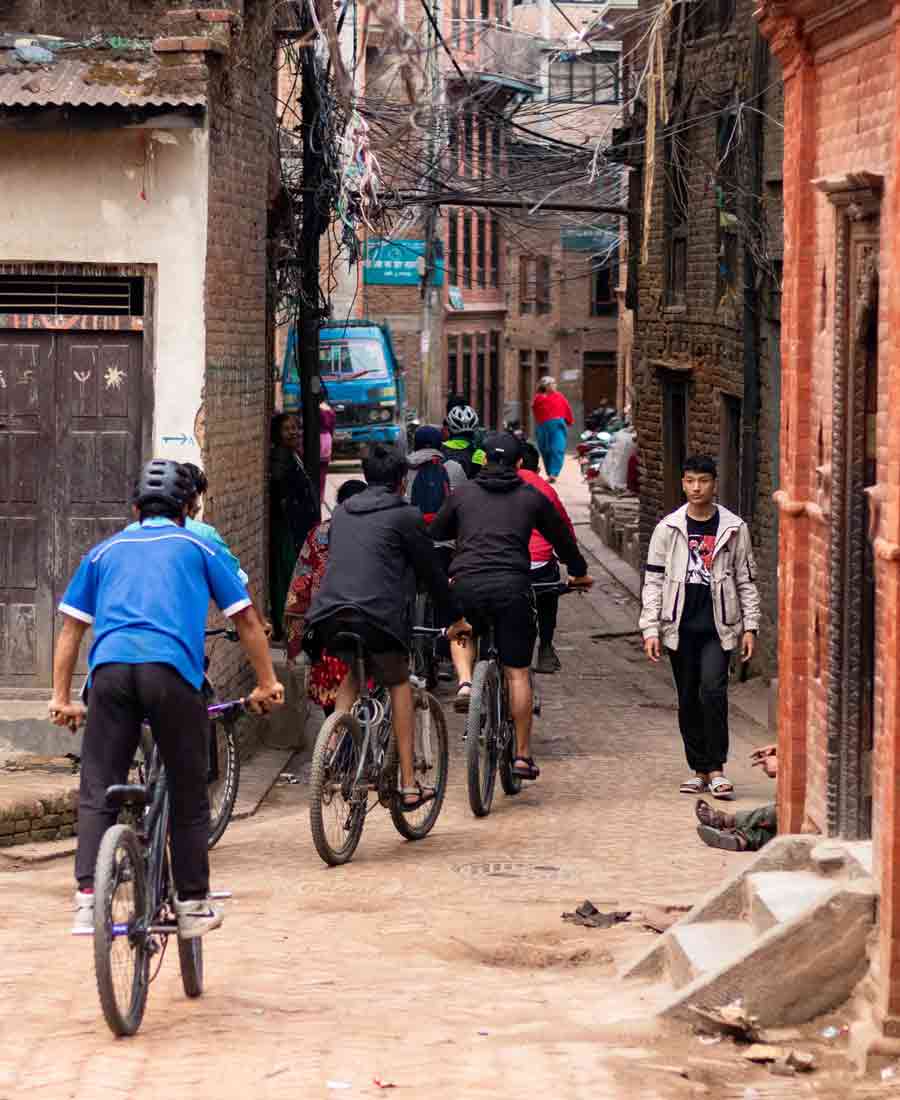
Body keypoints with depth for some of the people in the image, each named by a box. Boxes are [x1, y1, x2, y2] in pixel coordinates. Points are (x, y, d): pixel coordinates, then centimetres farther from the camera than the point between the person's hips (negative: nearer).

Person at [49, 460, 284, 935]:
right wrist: (267, 683, 25)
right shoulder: (199, 547, 20)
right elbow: (246, 620, 18)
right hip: (173, 669, -2)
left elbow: (71, 628, 21)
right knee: (188, 795, 10)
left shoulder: (106, 551, 25)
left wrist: (61, 697, 22)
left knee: (96, 793, 5)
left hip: (110, 667, 2)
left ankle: (87, 898, -8)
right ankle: (192, 905, 14)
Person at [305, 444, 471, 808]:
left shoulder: (342, 513, 22)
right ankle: (409, 785, 9)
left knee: (355, 674, 31)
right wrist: (456, 617, 21)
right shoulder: (405, 515, 5)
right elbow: (430, 570, 9)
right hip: (377, 615, -5)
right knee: (399, 684, 15)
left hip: (329, 615, 5)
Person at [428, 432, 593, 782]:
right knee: (518, 673, 8)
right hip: (512, 588, -1)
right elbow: (561, 537, 28)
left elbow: (433, 536, 25)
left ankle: (465, 682, 5)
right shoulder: (531, 497, 16)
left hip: (466, 585, 1)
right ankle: (523, 754, 8)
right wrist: (579, 573, 45)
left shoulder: (463, 494, 17)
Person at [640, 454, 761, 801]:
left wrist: (750, 627, 2)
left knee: (713, 690, -18)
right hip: (680, 627, 2)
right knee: (688, 700, 7)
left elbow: (746, 580, 8)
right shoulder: (668, 528, 4)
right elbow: (653, 581, 6)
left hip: (718, 627, -2)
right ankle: (699, 770, 17)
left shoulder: (733, 528, 4)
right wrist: (650, 629, -1)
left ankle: (716, 767, -11)